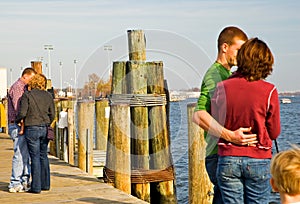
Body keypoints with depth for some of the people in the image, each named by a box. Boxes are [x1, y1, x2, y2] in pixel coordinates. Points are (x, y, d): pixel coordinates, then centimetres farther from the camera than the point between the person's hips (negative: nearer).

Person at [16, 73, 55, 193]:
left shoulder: (27, 95, -8)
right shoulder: (48, 96, 5)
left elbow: (22, 113, -14)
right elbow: (52, 114, 9)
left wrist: (17, 120, 6)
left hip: (32, 129, -4)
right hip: (45, 129, 4)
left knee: (35, 157, 0)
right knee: (43, 156, 15)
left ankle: (36, 187, 3)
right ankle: (45, 184, 20)